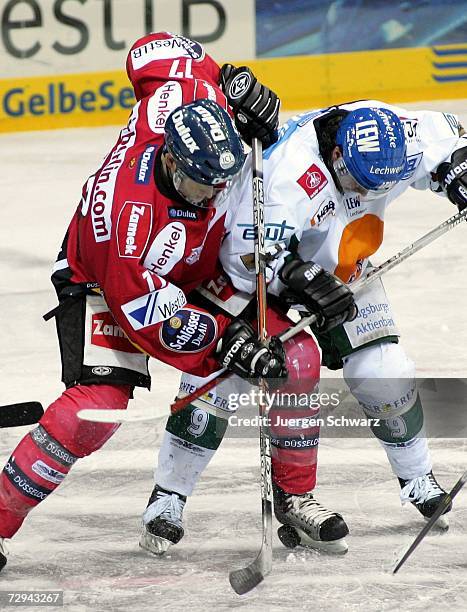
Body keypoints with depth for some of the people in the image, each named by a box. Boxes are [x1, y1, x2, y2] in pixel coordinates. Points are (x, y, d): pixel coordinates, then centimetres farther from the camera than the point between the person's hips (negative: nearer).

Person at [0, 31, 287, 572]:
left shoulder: (190, 101, -27)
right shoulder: (128, 208, -42)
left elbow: (155, 49, -6)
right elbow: (146, 311, -35)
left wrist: (234, 82, -9)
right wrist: (224, 342, -38)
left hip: (197, 271, 7)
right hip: (104, 282, -7)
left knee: (291, 355, -5)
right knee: (99, 404, -26)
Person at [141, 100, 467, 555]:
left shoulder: (389, 137, -22)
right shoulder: (287, 171, -40)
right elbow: (250, 256, -37)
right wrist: (303, 282, -46)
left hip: (337, 271, 5)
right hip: (259, 270, -5)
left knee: (384, 373, -3)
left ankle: (418, 479, 19)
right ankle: (168, 498, -7)